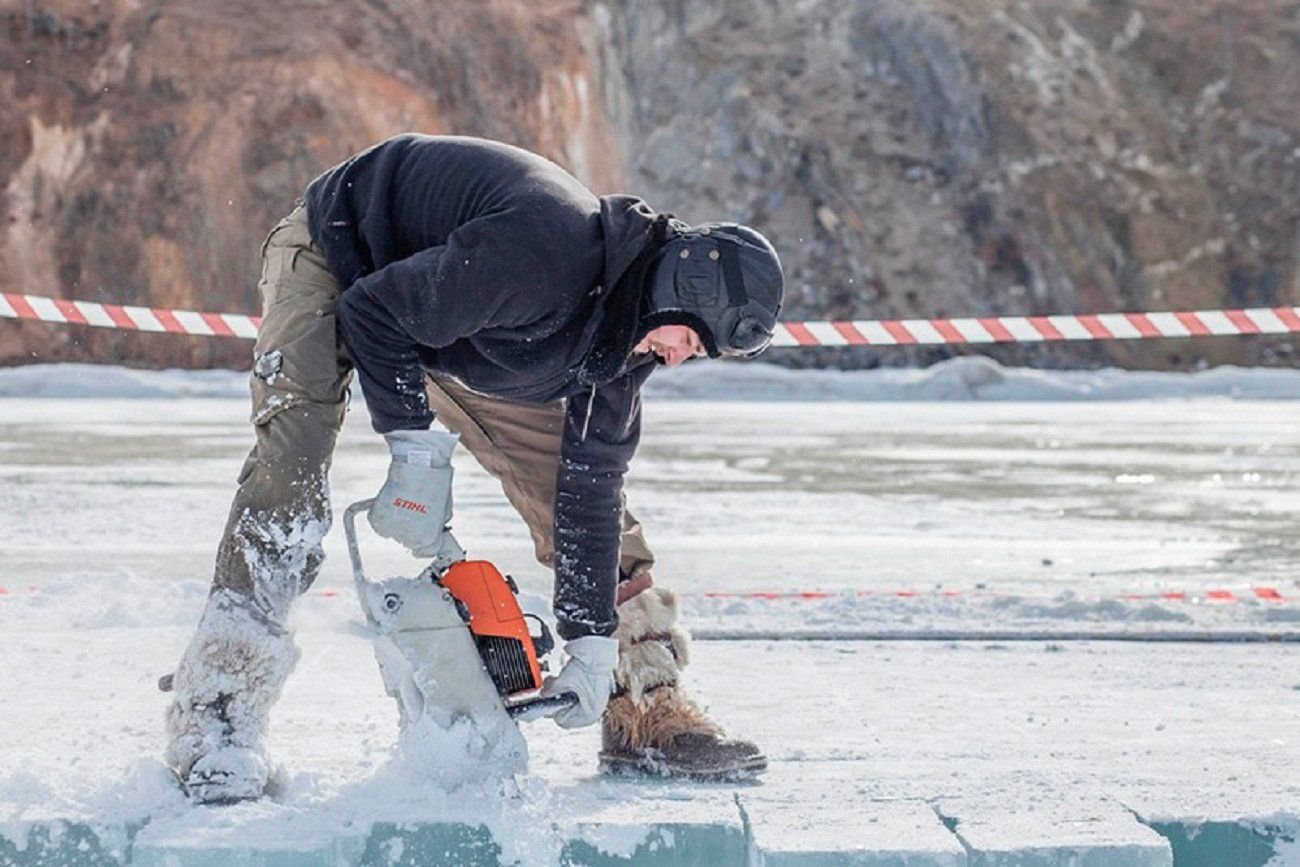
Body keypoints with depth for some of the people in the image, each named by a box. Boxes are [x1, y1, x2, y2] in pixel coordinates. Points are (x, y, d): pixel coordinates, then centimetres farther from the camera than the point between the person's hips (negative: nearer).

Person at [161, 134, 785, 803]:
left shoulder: (630, 329, -14)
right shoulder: (547, 248, -40)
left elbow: (590, 483, -9)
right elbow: (375, 312, -30)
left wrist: (592, 641, -10)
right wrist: (417, 451, -29)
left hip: (459, 333, 7)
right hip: (338, 263, -7)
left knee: (589, 480, 0)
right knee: (292, 462, -28)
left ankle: (648, 716, 9)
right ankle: (215, 722, -27)